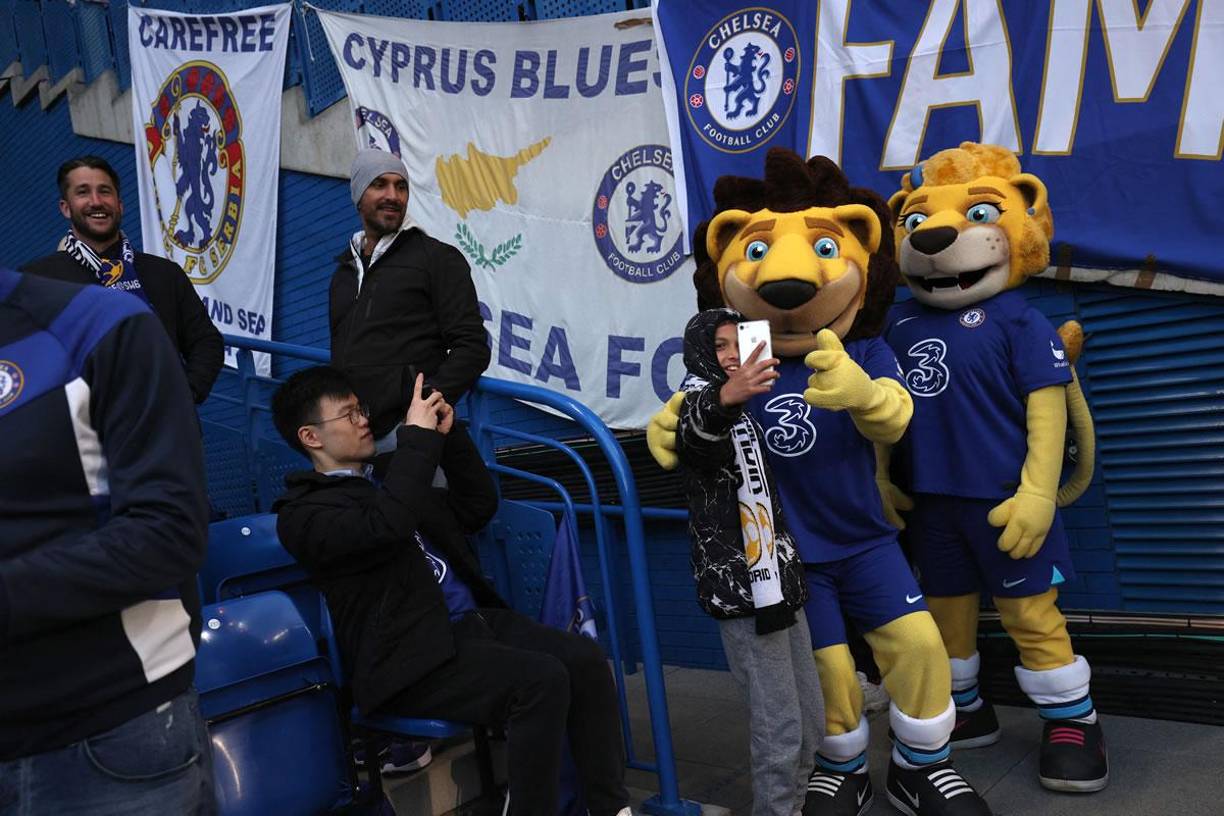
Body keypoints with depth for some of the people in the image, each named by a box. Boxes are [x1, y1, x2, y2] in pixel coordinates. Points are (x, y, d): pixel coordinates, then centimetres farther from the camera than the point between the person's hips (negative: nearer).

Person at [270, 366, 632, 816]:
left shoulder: (389, 483, 23)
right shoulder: (304, 513, -3)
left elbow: (478, 506, 24)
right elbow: (384, 527, -23)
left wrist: (448, 434, 12)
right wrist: (417, 436, -16)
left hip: (474, 621, 8)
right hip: (415, 659, -8)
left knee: (585, 658, -14)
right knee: (543, 680, -27)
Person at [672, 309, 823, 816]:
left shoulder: (747, 410, 18)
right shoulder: (698, 401, -7)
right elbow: (697, 432, -37)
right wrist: (723, 399, -55)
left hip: (780, 582, 8)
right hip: (741, 589, -8)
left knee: (811, 718, 14)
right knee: (780, 727, -7)